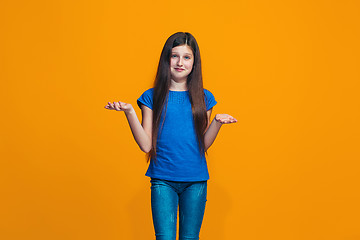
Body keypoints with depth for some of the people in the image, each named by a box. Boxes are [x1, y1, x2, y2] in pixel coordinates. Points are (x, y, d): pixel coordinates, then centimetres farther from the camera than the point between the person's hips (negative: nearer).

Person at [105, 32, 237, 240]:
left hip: (195, 181, 2)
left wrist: (217, 122, -10)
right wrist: (129, 112, -13)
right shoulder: (152, 97, 2)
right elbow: (146, 145, -5)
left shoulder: (203, 98, 6)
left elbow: (203, 145, 5)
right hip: (163, 180, -1)